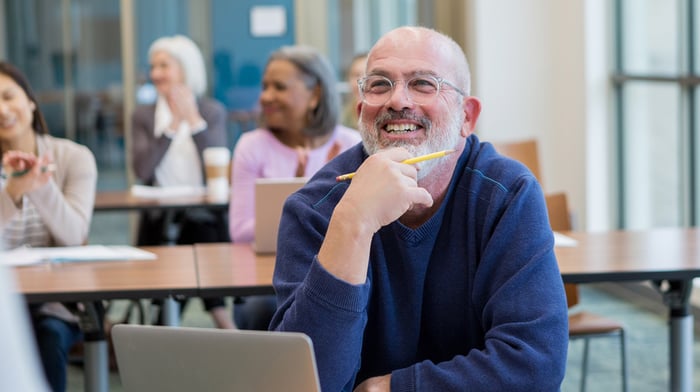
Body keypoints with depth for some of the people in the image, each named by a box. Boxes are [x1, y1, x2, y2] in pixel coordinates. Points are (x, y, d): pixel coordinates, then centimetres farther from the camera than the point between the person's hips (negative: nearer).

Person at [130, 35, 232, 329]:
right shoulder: (144, 115, 9)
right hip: (159, 220, 1)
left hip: (204, 217, -1)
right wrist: (173, 125, -9)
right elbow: (142, 171, -6)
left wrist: (194, 120, -10)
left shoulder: (213, 112, 7)